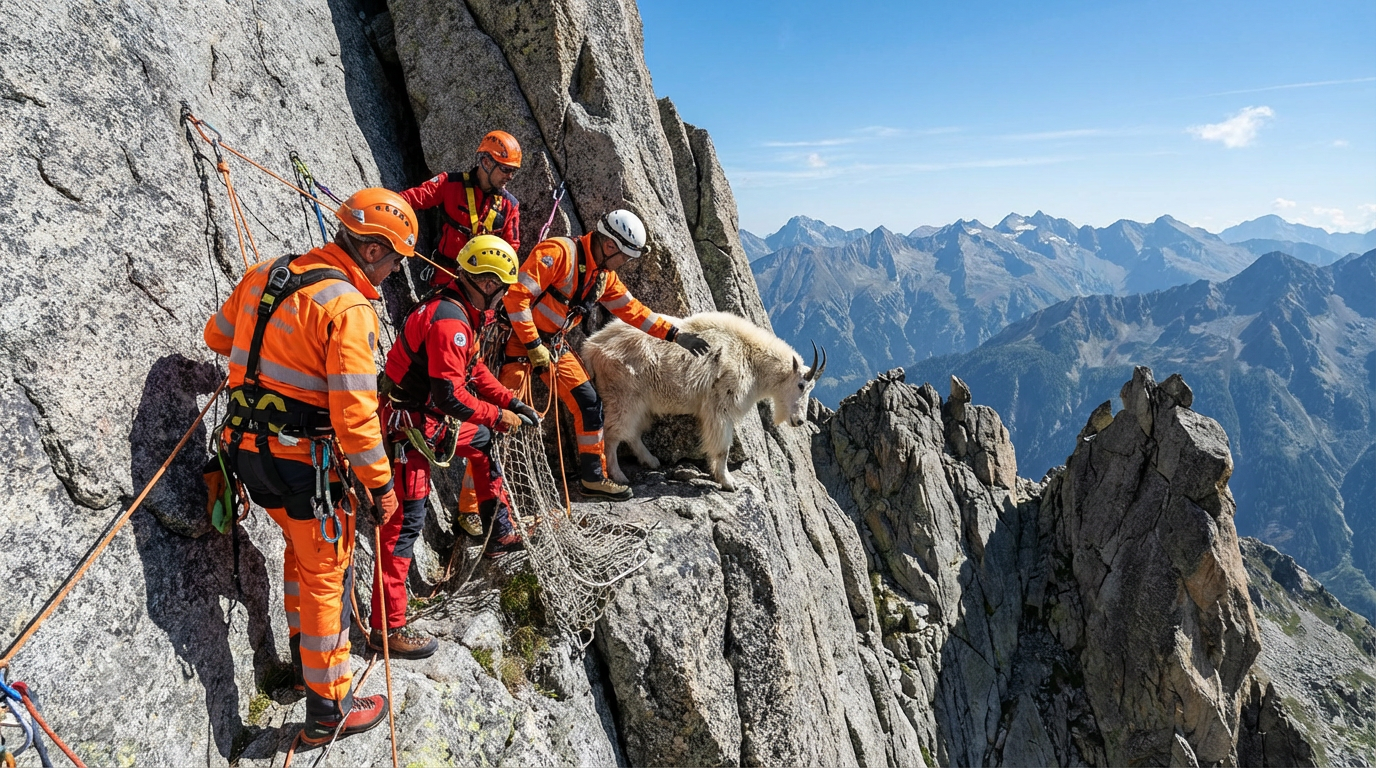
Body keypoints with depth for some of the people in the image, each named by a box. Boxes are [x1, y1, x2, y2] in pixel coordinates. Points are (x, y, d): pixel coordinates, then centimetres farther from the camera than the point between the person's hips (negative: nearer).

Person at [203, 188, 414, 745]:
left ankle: (305, 659, 45)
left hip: (247, 448, 8)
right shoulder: (349, 307, -21)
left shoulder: (264, 276, 4)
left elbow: (217, 335, 19)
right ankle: (328, 710, 19)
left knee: (302, 547, 28)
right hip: (304, 460, -8)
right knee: (326, 574, 7)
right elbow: (354, 413, -24)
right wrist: (381, 483, -13)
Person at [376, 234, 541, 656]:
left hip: (431, 418, 11)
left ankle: (500, 533, 36)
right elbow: (450, 393, -29)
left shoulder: (464, 312, 7)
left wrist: (512, 403, 9)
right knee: (406, 520, -8)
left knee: (482, 441, 26)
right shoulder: (449, 321, -25)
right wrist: (497, 416, -17)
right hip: (408, 427, -11)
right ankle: (387, 625, -1)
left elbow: (475, 370, 16)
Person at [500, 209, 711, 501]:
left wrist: (674, 334, 7)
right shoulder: (558, 253, -23)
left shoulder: (604, 274, 4)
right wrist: (533, 345, -23)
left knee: (588, 402, 6)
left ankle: (594, 478, 20)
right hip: (519, 339, -8)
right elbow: (516, 295, -26)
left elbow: (631, 309, 12)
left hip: (552, 343, 8)